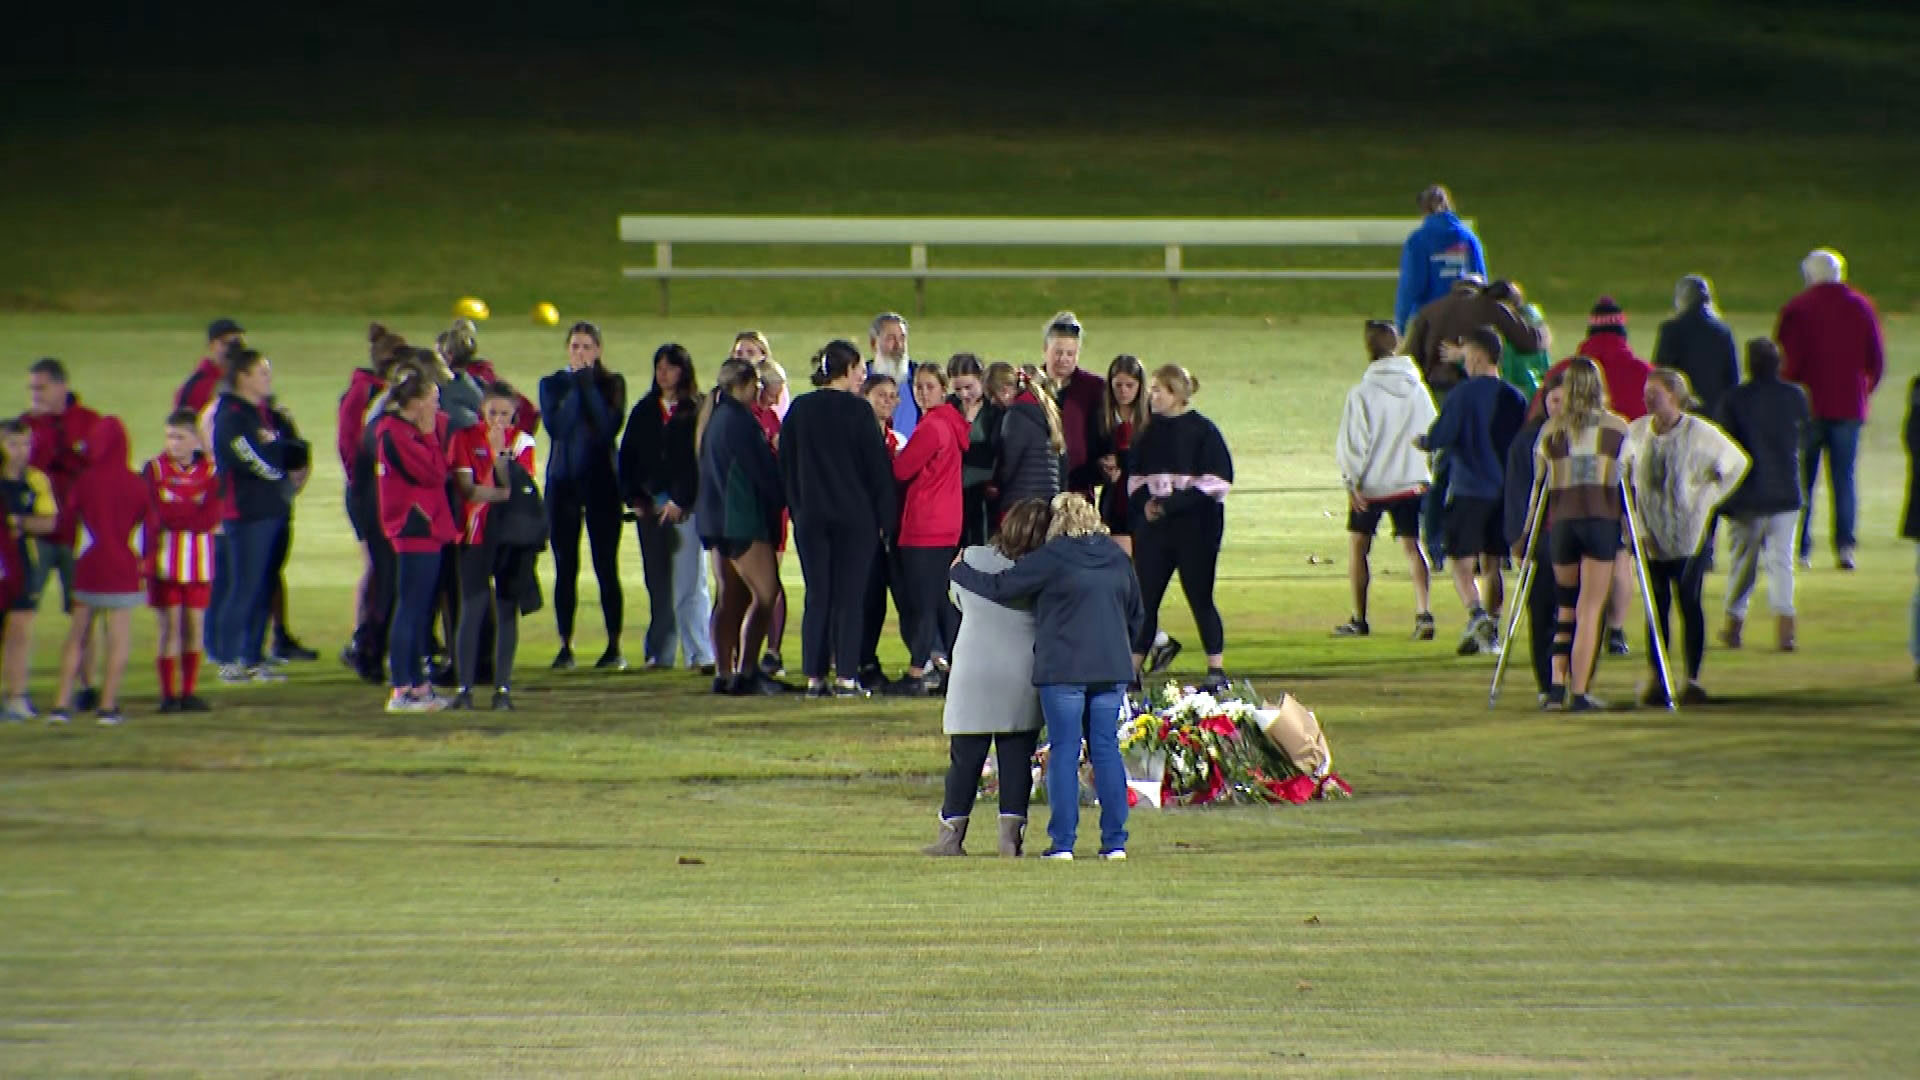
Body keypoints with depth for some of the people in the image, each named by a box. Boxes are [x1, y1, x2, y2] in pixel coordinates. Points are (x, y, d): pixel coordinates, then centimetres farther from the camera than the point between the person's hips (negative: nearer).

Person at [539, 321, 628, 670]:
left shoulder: (611, 385, 6)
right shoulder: (553, 384, 8)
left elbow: (610, 427, -10)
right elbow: (555, 426, -8)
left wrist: (588, 386, -11)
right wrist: (576, 387, -9)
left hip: (601, 481, -1)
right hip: (562, 482, 2)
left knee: (606, 566, -5)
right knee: (565, 567, 1)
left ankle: (614, 646, -2)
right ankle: (565, 646, 6)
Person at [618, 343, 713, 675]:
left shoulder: (698, 411, 0)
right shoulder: (644, 412, 14)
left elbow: (702, 460, -6)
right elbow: (627, 457, 13)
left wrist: (681, 501, -12)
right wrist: (635, 498, 1)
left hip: (686, 507, -4)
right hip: (649, 507, 4)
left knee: (690, 581, -8)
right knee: (658, 583, 6)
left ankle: (701, 653, -10)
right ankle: (659, 653, 9)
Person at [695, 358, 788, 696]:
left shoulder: (713, 418, 14)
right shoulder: (739, 419, -14)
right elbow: (762, 469, -13)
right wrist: (785, 500, 2)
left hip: (717, 516, 10)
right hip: (744, 519, -10)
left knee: (731, 598, 10)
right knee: (766, 594, -6)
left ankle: (725, 673, 8)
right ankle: (747, 671, -12)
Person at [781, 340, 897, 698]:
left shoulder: (799, 410, 3)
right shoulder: (858, 410, -8)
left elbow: (786, 466, 8)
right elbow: (878, 467, -6)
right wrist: (883, 517, 1)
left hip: (811, 517, 3)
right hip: (855, 517, -3)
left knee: (817, 597, 8)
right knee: (849, 597, 1)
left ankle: (814, 677, 5)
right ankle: (846, 677, -2)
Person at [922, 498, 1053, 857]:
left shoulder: (970, 559, -3)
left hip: (973, 675, 1)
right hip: (1022, 676, -1)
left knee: (965, 757, 6)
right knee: (1017, 757, 5)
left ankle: (952, 833, 7)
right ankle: (1012, 832, 1)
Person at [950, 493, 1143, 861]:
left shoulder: (1052, 557, -8)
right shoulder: (1117, 558, 9)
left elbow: (999, 587, -3)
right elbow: (1137, 615, 18)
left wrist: (958, 570, 13)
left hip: (1063, 670, -5)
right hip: (1111, 669, 5)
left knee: (1064, 752, 0)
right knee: (1106, 750, 8)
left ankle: (1062, 842, -1)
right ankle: (1115, 841, 5)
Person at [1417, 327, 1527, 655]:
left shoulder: (1462, 394, -10)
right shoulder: (1514, 397, 6)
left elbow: (1440, 438, -13)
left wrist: (1421, 441, 8)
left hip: (1468, 489, -5)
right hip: (1504, 491, 5)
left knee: (1462, 562, -5)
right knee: (1491, 563, 15)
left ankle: (1476, 615, -27)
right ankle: (1491, 631, 16)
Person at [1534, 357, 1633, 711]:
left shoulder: (1550, 431, 7)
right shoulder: (1618, 428, 4)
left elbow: (1539, 483, 10)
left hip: (1561, 522, 2)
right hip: (1602, 521, -2)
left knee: (1565, 606, 15)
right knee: (1589, 608, 0)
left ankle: (1557, 686, 6)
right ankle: (1579, 692, -5)